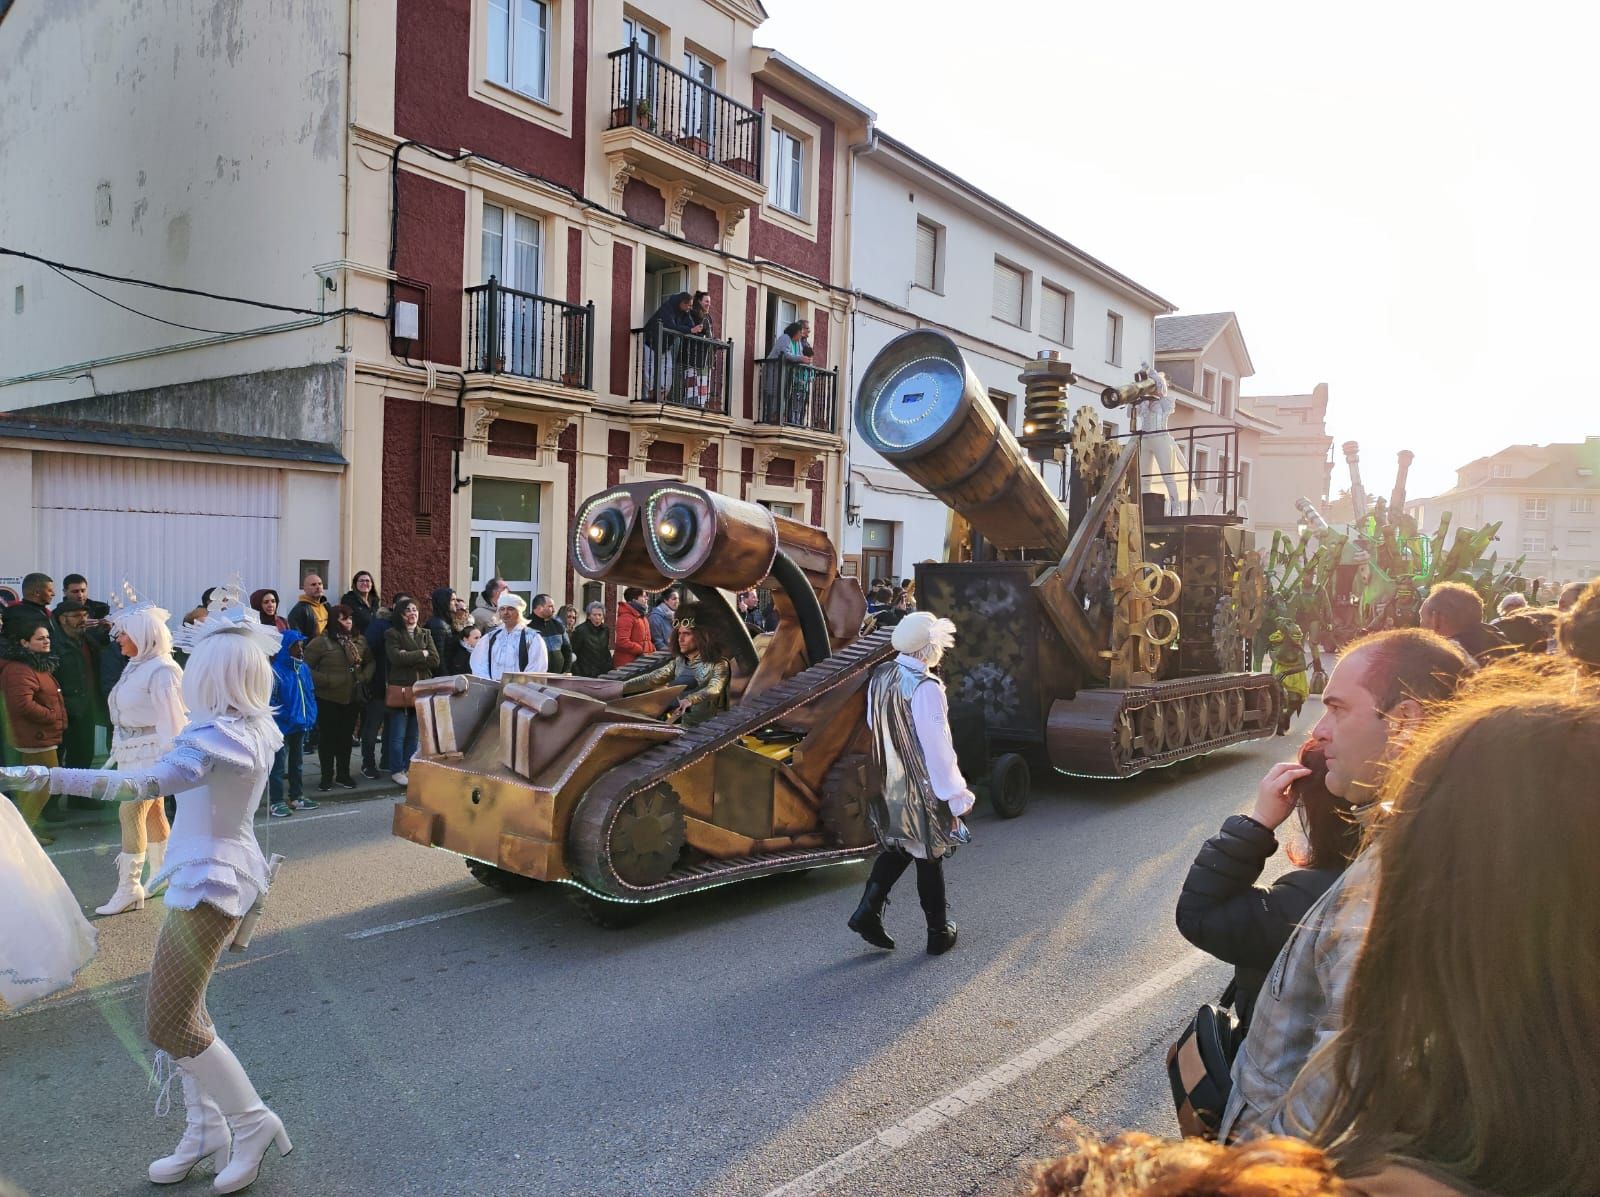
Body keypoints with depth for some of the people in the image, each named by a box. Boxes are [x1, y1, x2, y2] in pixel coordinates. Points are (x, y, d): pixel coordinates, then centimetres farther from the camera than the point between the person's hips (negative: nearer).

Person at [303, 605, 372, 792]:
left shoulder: (360, 640, 5)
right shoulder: (321, 642, -11)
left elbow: (370, 662, 17)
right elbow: (306, 668, -12)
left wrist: (365, 677, 0)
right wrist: (326, 681, -18)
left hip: (353, 698, 4)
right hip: (328, 699, -4)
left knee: (346, 736, 13)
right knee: (328, 737, 5)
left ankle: (343, 774, 24)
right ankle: (327, 776, 15)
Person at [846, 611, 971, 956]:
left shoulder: (880, 676, 0)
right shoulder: (925, 687, -24)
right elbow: (938, 747, -23)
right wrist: (956, 796, -16)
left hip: (887, 783, 7)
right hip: (921, 791, -6)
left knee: (896, 849, 23)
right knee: (930, 858, 9)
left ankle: (868, 911, 15)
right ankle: (938, 934, 24)